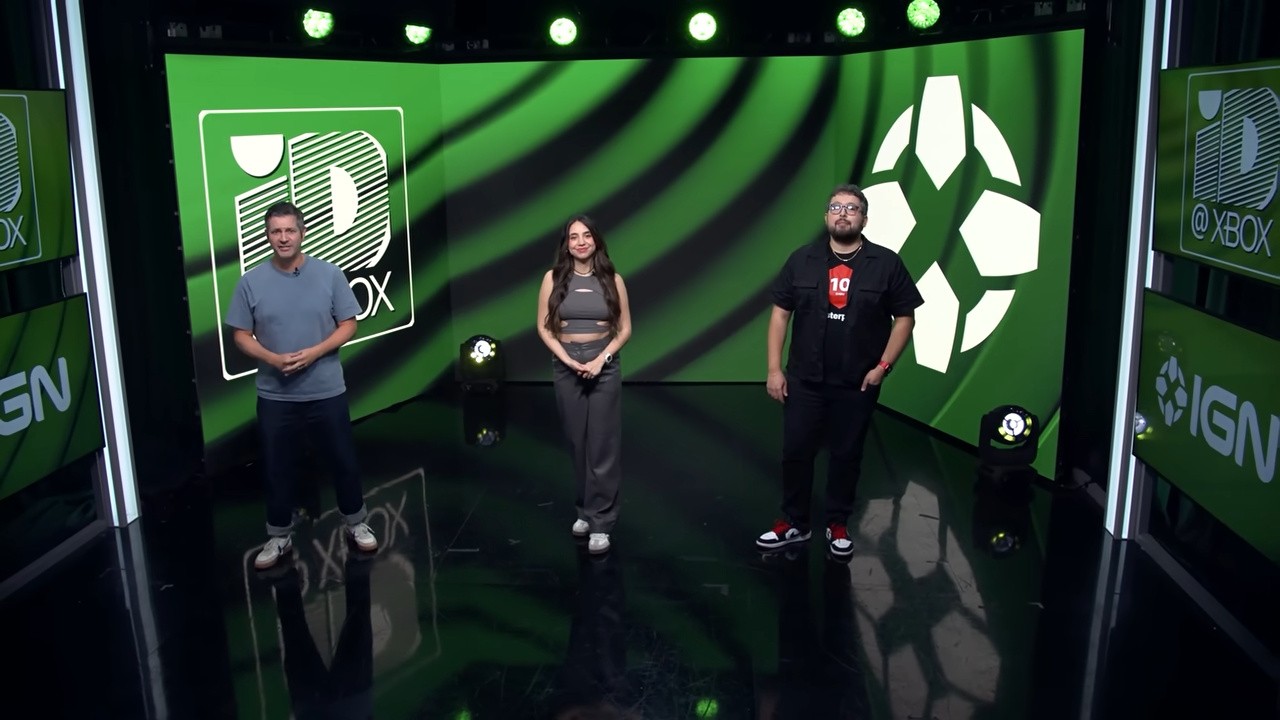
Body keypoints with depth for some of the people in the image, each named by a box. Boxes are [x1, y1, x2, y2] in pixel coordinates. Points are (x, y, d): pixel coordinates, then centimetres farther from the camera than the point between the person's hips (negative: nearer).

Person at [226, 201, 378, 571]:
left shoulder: (329, 274, -5)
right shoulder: (251, 282, -3)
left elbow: (348, 325, -2)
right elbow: (241, 335, 1)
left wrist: (313, 353, -17)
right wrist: (272, 359, -17)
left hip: (327, 391, -1)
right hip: (275, 396, 1)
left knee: (343, 461, 10)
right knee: (277, 468, 11)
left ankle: (356, 523, 30)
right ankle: (279, 536, 28)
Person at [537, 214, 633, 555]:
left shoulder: (612, 280, 0)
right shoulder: (554, 278, 0)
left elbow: (625, 329, 2)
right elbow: (543, 327, 0)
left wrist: (601, 359, -11)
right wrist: (569, 360, -11)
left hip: (604, 364, -1)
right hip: (566, 365, 1)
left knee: (603, 443, -2)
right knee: (577, 441, 9)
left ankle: (600, 521, 3)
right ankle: (585, 510, 24)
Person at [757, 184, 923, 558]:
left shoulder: (886, 263, -3)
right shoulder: (802, 260, 1)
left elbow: (905, 317, 1)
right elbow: (780, 313, 3)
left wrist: (883, 365, -7)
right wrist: (774, 369, -3)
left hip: (857, 383, -1)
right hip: (804, 379, 1)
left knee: (846, 455, 10)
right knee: (795, 452, 6)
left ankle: (838, 525, 27)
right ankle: (793, 523, 22)